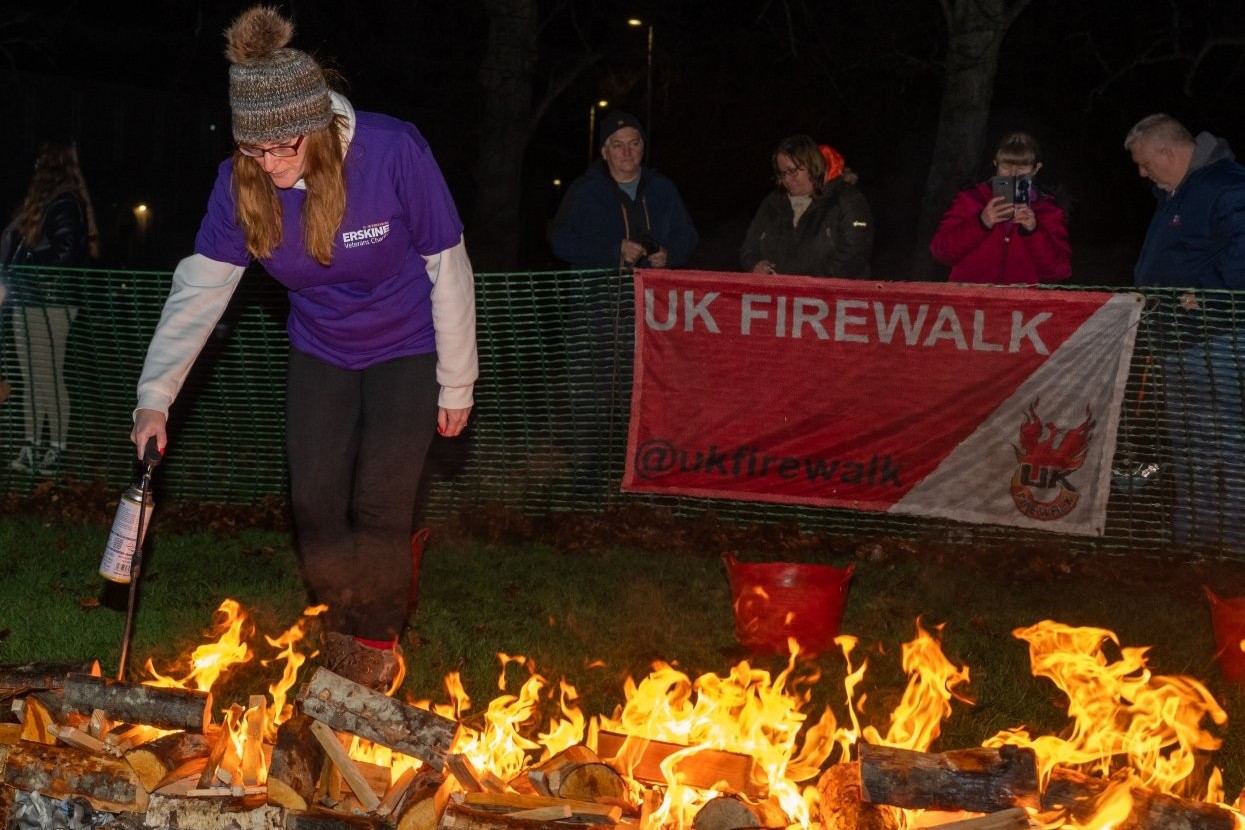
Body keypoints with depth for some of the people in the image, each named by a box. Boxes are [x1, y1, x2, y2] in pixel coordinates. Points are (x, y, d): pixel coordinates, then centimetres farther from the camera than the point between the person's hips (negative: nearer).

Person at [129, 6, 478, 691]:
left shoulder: (393, 153, -29)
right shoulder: (241, 183, -18)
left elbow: (448, 268, -19)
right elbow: (200, 286, -13)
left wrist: (456, 382, -12)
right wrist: (155, 395, -21)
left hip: (405, 350, -4)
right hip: (320, 352, 4)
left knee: (379, 509, -9)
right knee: (316, 507, 1)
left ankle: (378, 646, 13)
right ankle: (340, 636, 23)